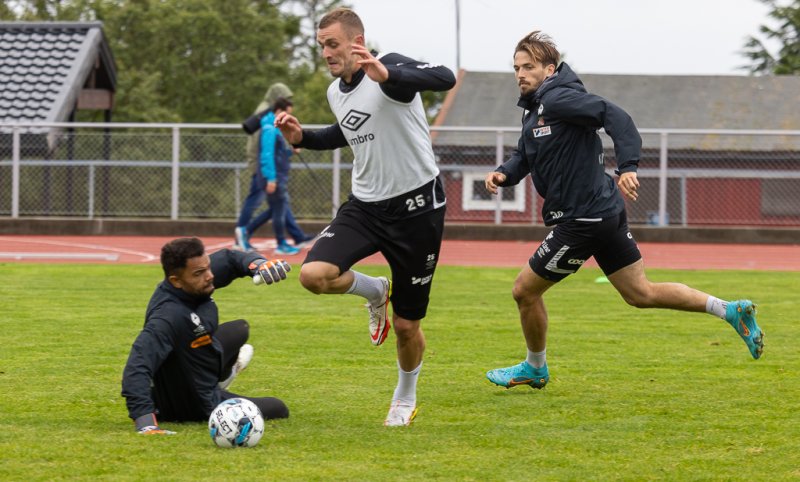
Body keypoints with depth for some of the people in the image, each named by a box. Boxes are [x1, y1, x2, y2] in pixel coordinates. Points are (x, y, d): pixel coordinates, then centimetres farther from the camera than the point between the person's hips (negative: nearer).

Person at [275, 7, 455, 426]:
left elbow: (444, 79, -38)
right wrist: (302, 137, 9)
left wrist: (386, 75, -53)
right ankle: (375, 291, 13)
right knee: (314, 274, -20)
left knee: (407, 326, 3)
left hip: (415, 206, -6)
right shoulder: (335, 92, 5)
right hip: (365, 204, 6)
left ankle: (405, 399, 33)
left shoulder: (391, 68, -18)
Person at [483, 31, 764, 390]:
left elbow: (615, 116, -25)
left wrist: (627, 167, -36)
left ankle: (535, 368, 25)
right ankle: (731, 310, 12)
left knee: (525, 291, 5)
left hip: (583, 219, -10)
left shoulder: (558, 98, -15)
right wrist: (503, 174, 1)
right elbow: (524, 155, 23)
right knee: (641, 294, 15)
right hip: (605, 212, 10)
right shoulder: (534, 108, 16)